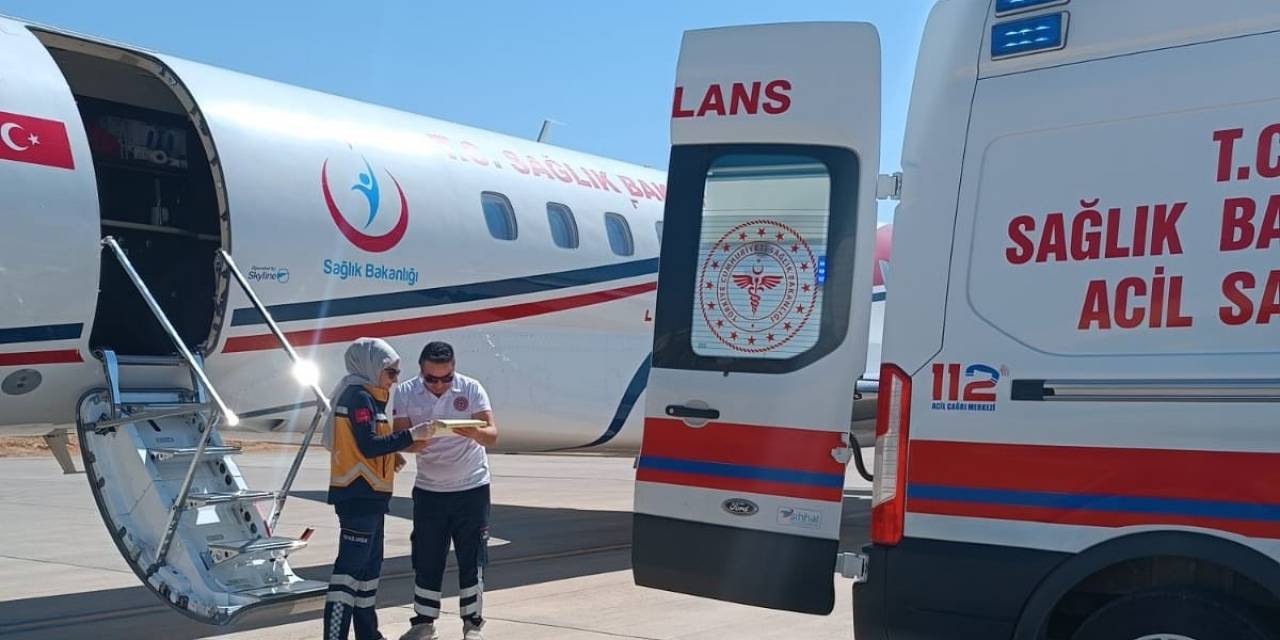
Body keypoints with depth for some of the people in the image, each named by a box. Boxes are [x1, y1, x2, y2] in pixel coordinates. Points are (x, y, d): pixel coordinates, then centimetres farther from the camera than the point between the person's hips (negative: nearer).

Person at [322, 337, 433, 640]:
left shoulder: (367, 397, 17)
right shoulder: (359, 397, -14)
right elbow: (369, 446, -22)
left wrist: (391, 456, 4)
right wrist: (412, 435, -19)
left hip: (367, 495, 10)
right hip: (359, 494, -10)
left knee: (370, 566, 16)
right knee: (350, 567, -11)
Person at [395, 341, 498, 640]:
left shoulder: (471, 389, -11)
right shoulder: (406, 393, -6)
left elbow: (492, 435, -16)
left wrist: (473, 432, -39)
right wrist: (415, 441, -33)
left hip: (472, 489, -1)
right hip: (428, 490, 2)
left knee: (472, 559, 3)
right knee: (426, 559, 6)